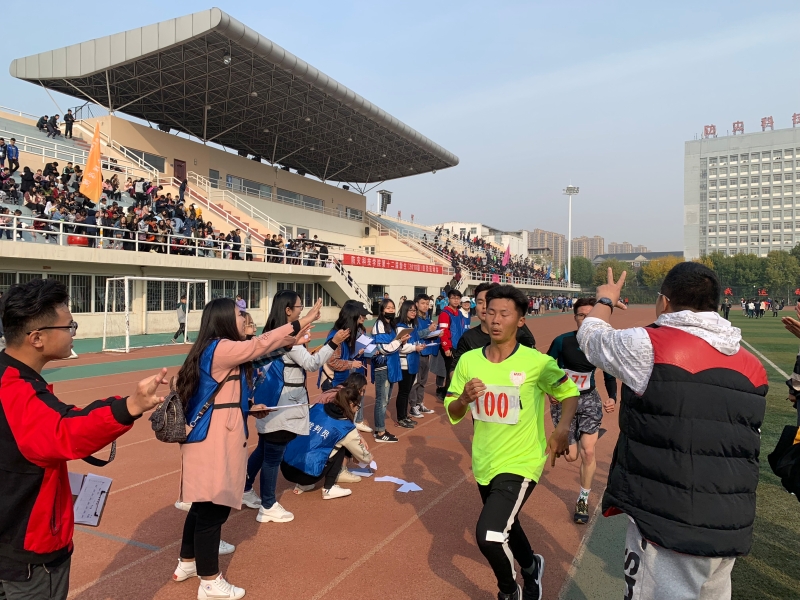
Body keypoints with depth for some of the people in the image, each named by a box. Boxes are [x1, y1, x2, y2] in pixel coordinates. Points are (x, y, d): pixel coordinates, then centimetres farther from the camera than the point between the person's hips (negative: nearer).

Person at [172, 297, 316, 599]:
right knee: (212, 509, 1)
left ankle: (187, 564, 38)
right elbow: (260, 344, -19)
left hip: (210, 438, 10)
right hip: (215, 441, -10)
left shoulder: (211, 350, 13)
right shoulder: (221, 348, -18)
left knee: (203, 505, 22)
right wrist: (301, 323, -14)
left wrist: (249, 408, 13)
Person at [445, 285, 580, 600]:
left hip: (520, 463, -5)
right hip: (483, 463, 5)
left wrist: (563, 428, -18)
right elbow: (452, 414, 0)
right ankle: (531, 567, 59)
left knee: (489, 535, -20)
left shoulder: (537, 362, -18)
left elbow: (570, 392, -1)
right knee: (504, 527, 26)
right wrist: (464, 399, -22)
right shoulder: (469, 360, -7)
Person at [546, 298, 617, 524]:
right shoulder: (562, 341, -17)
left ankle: (583, 499, 15)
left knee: (588, 452, -7)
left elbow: (609, 376, 1)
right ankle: (574, 438, 44)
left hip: (588, 399, 1)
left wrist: (612, 398, -17)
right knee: (571, 456, 4)